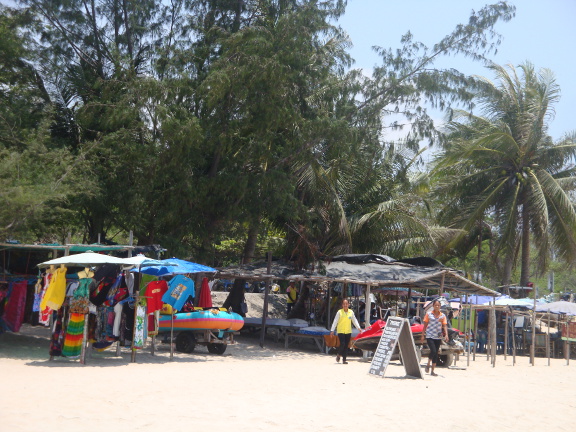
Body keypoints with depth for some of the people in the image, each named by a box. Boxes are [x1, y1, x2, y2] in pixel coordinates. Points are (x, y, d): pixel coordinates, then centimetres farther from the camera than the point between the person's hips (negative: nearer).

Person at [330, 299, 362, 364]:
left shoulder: (351, 312, 4)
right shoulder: (339, 312, -5)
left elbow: (354, 320, 11)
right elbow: (335, 321, -4)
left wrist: (358, 327, 0)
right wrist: (332, 330, -7)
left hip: (348, 331, 3)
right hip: (341, 331, -3)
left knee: (346, 346, 4)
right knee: (342, 344, -14)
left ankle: (344, 360, 11)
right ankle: (338, 355, 14)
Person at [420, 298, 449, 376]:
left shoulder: (443, 316, 6)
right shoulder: (428, 314, 2)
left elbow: (445, 326, 0)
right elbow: (425, 325, 4)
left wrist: (446, 335, -15)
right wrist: (422, 335, 1)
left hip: (438, 337, 3)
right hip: (430, 336, -3)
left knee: (436, 353, 6)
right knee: (433, 351, -18)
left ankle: (432, 371, 15)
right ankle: (428, 365, 8)